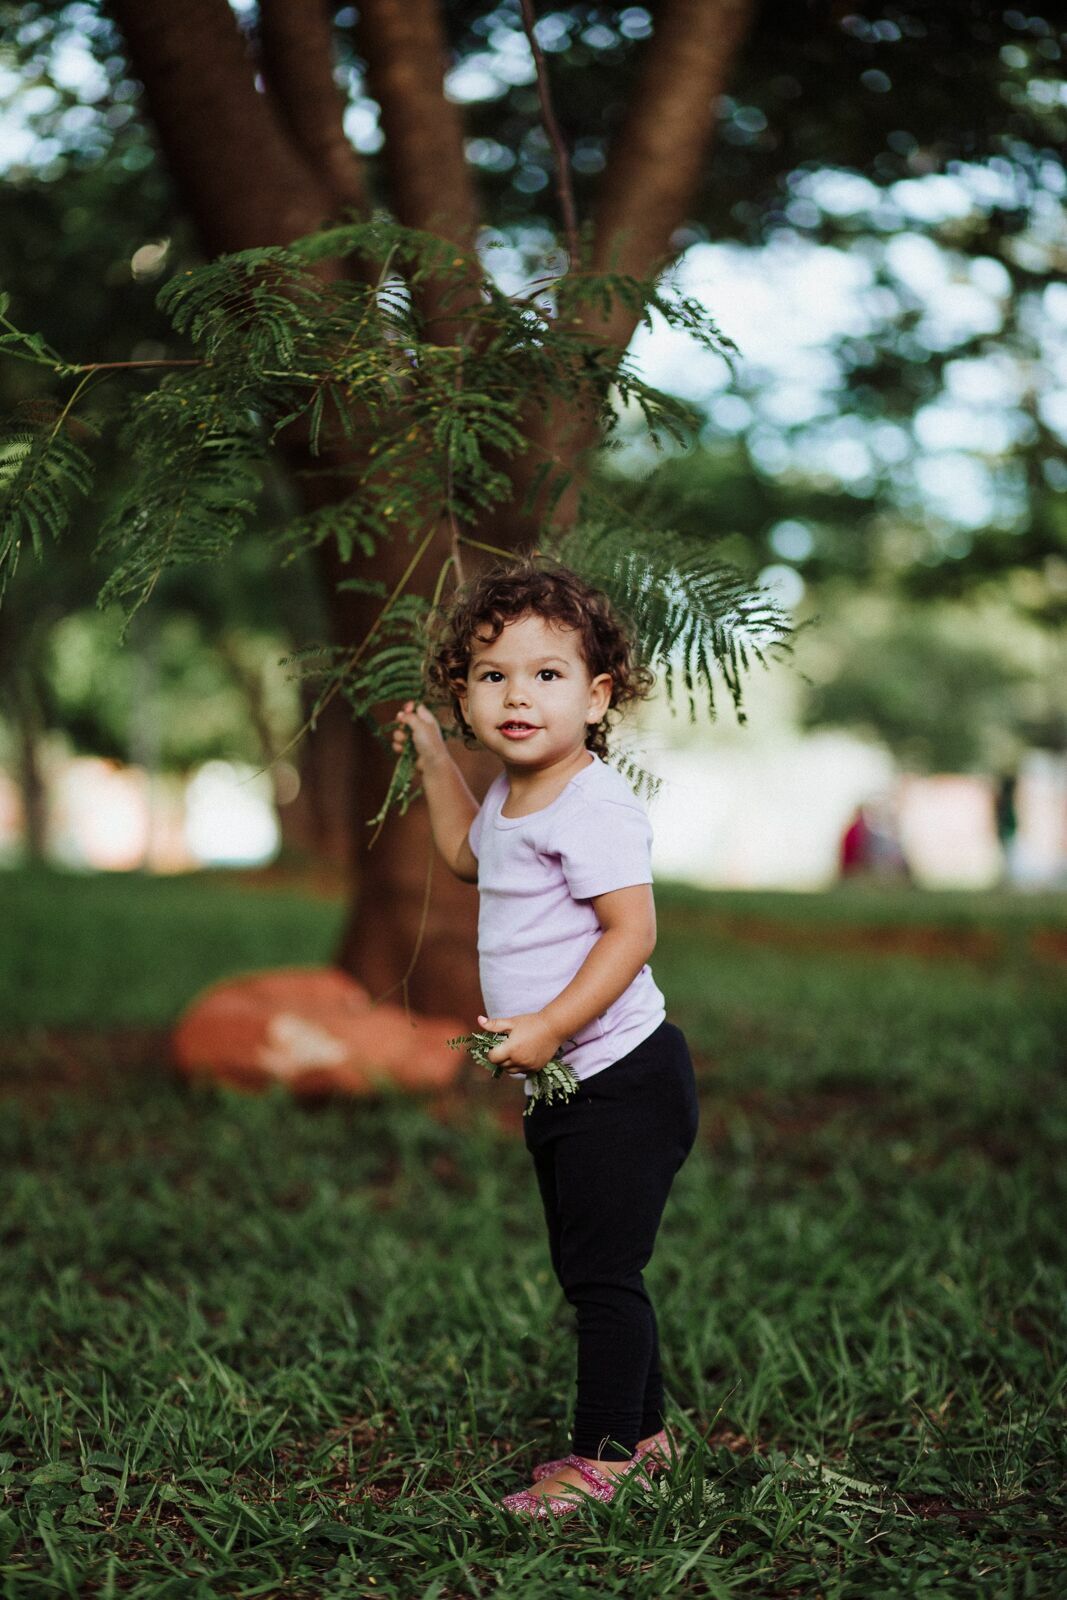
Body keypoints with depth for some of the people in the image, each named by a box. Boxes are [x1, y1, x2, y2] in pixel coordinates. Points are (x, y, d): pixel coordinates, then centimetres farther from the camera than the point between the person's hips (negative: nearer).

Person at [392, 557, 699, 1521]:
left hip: (620, 1078, -10)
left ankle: (604, 1456, 8)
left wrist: (550, 1026, -28)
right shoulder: (513, 796, 10)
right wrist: (434, 758, 26)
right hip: (560, 1084, 10)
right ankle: (644, 1433, 30)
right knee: (586, 1269, 17)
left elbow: (632, 931, -25)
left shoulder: (592, 806, -20)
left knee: (604, 1270, -3)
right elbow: (468, 856, 32)